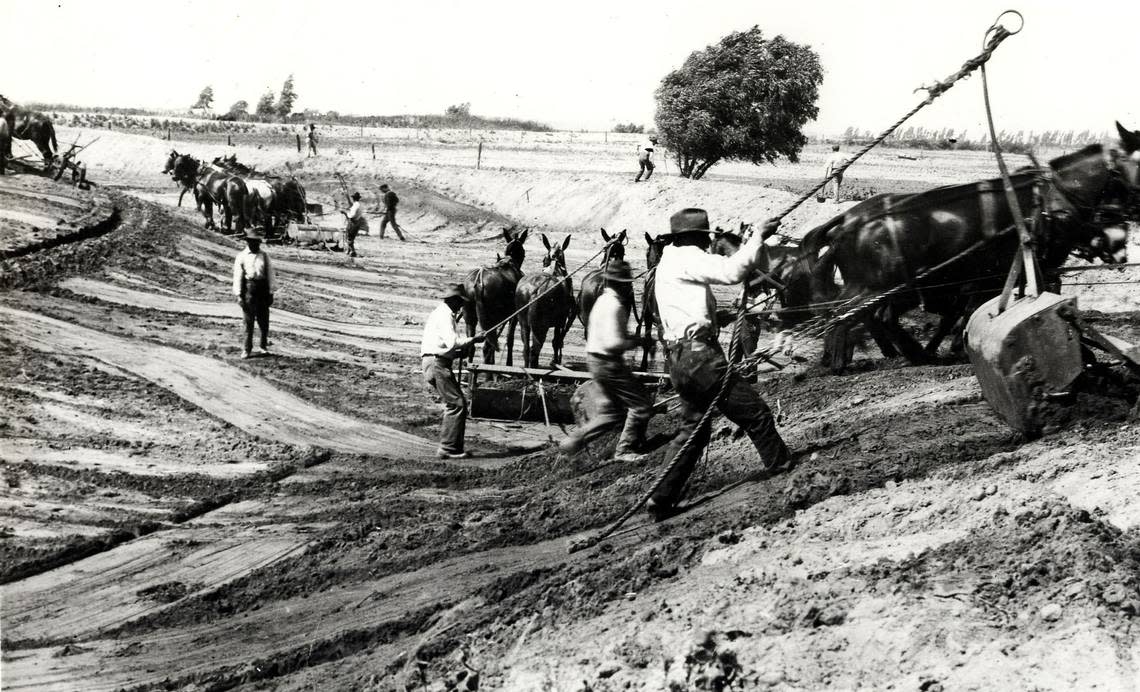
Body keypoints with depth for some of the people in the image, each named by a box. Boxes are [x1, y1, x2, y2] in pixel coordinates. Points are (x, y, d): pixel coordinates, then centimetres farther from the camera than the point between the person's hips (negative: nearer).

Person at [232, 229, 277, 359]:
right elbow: (238, 276, 2)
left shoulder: (264, 256, 10)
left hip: (263, 289, 2)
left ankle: (264, 346, 20)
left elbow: (270, 274, 9)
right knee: (248, 321, 0)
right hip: (249, 288, -2)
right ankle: (247, 349, 8)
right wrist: (238, 295, -4)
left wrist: (271, 292, 3)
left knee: (264, 320, 5)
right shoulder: (241, 256, 4)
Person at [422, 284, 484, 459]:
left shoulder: (441, 313, 22)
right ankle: (449, 448, -11)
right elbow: (452, 342, -23)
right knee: (457, 404, -11)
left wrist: (459, 352, 15)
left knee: (453, 405, 13)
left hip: (436, 364, 11)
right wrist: (473, 339, -12)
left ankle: (451, 447, 14)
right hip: (437, 363, -11)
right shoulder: (444, 315, -11)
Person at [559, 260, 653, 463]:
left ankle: (575, 440, 17)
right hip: (608, 363, -10)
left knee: (613, 410, 19)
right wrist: (636, 342, -15)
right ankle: (625, 450, 6)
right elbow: (613, 343, -29)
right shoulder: (614, 306, -21)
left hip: (597, 360, 10)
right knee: (642, 404, -1)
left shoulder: (605, 300, 12)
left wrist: (631, 339, 10)